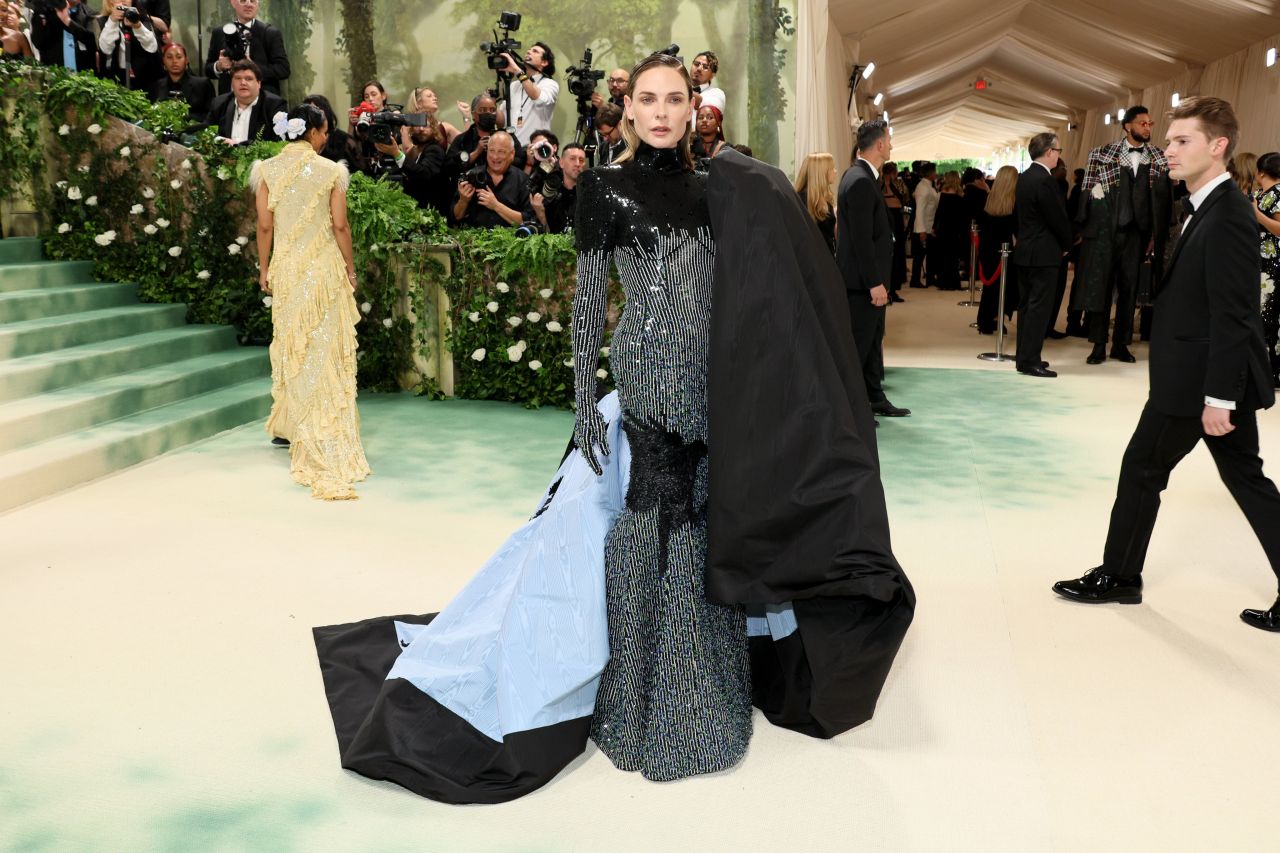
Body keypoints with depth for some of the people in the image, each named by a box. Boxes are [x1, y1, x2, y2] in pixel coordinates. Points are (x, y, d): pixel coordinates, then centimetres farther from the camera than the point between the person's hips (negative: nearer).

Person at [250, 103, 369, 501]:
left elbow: (264, 225, 0)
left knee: (293, 345, 13)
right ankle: (329, 434, 10)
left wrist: (265, 269, 9)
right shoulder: (330, 170, -6)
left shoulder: (267, 170, 0)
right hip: (325, 267, -2)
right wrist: (350, 266, 4)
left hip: (286, 268, 2)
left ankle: (295, 427, 22)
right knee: (326, 347, 6)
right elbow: (340, 225, -6)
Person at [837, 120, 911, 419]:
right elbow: (862, 238, -23)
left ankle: (875, 399, 26)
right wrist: (875, 283, -22)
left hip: (870, 279, 10)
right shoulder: (860, 181, -19)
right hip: (863, 282, -10)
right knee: (858, 345, -3)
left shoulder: (863, 176, 12)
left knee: (873, 341, 17)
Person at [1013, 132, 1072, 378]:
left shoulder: (1024, 177, 10)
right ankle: (1029, 361, -5)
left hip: (1025, 250, 9)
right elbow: (1058, 217, -16)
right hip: (1044, 253, -9)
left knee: (1027, 305, 12)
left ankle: (1025, 357, 17)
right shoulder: (1045, 180, -17)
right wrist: (1066, 245, 2)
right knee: (1039, 307, -6)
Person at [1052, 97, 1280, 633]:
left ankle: (1118, 577, 20)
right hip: (1212, 375, 10)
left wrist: (1218, 397, -23)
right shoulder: (1211, 208, 12)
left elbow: (1232, 315, -22)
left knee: (1142, 469, 4)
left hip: (1199, 378, -10)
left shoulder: (1227, 215, -19)